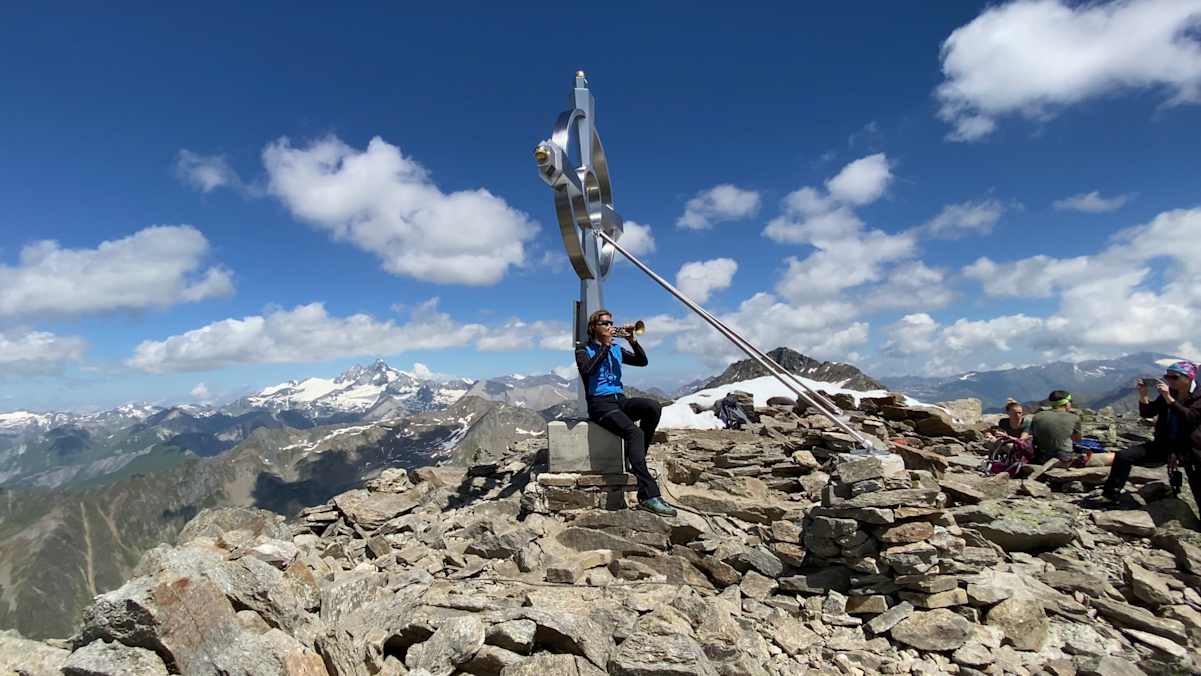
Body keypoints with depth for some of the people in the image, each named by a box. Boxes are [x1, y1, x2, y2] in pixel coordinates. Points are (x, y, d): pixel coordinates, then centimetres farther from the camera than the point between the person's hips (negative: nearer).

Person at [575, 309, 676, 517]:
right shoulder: (584, 349, 5)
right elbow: (587, 369, -17)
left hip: (619, 399, 6)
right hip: (599, 403, -5)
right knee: (634, 433, -32)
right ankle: (649, 496, -37)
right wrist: (605, 345, -12)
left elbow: (643, 361, 10)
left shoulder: (616, 349, 19)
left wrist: (633, 341, -5)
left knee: (653, 406, -27)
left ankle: (636, 458, -11)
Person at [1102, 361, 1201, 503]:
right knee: (1123, 456, -13)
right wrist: (1143, 395, -13)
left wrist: (1168, 398, -33)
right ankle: (1111, 495, -7)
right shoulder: (1169, 393, 4)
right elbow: (1147, 413, 4)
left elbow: (1190, 418, -27)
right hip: (1164, 444, 4)